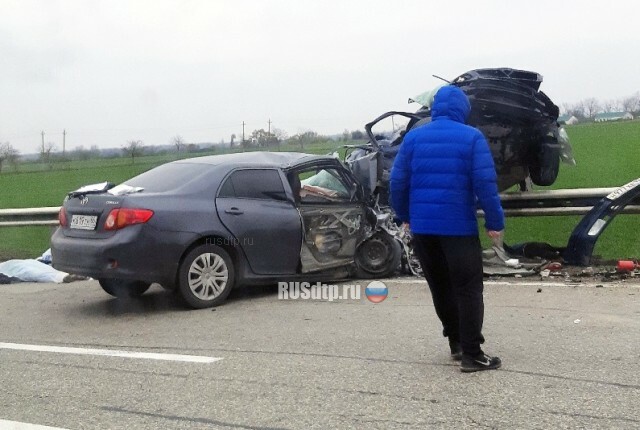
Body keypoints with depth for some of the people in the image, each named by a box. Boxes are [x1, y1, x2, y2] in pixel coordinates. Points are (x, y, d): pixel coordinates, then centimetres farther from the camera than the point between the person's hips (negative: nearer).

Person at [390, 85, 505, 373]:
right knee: (468, 289, 3)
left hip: (422, 226, 4)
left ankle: (456, 342, 28)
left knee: (440, 286, 17)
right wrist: (495, 222, -5)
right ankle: (471, 354, 2)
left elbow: (398, 181, 5)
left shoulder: (413, 137, 6)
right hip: (459, 226, -4)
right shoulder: (472, 138, -4)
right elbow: (485, 184, -12)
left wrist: (405, 216, 18)